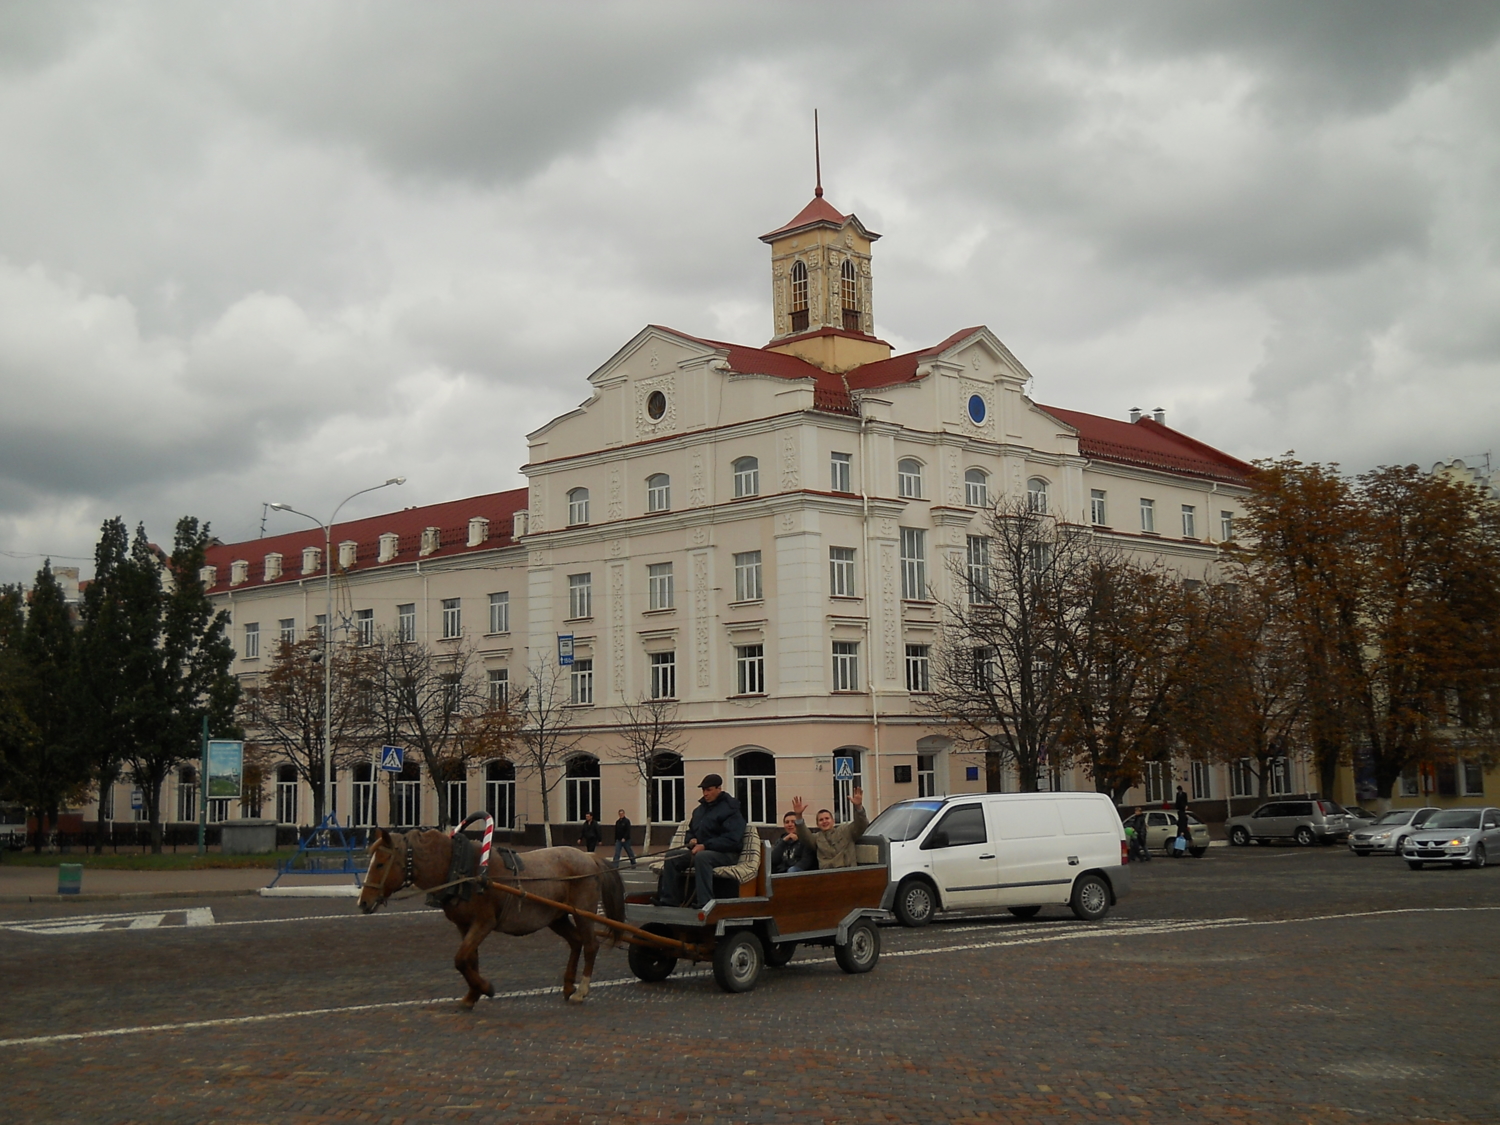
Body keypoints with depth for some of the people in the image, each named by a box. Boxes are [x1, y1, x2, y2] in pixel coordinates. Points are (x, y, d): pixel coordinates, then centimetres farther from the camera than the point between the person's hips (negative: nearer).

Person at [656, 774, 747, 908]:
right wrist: (691, 839, 2)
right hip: (699, 850, 8)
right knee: (672, 857, -10)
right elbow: (690, 831, 29)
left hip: (725, 852, -8)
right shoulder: (700, 809, 18)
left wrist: (705, 846, -24)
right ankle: (668, 899, -9)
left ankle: (704, 903, -43)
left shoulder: (730, 809, -8)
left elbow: (731, 839, -19)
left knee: (701, 857, -39)